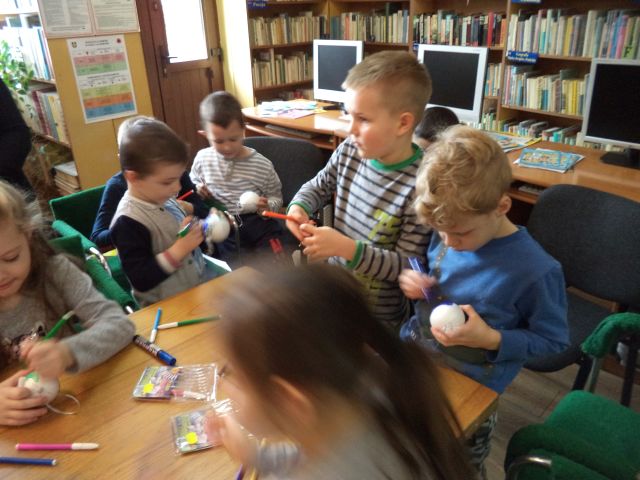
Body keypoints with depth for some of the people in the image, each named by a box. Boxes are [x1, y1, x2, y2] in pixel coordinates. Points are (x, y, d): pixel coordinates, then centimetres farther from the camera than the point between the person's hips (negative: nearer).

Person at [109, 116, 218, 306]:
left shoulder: (163, 199, 3)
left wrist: (202, 230, 3)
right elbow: (141, 280, -23)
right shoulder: (128, 222, -20)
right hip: (167, 308, -8)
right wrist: (179, 249, -27)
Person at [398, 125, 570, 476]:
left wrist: (492, 340, -26)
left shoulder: (536, 270, -24)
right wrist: (413, 281, -13)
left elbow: (553, 340, -11)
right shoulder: (449, 235, -9)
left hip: (468, 383, -4)